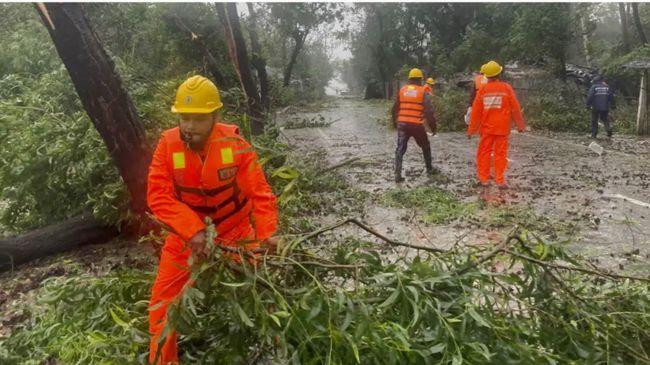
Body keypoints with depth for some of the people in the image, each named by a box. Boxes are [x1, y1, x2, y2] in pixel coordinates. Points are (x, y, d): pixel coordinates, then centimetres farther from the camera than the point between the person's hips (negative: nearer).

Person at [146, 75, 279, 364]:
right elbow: (158, 196, -23)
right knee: (163, 299, 4)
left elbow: (259, 192, -20)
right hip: (186, 233, 1)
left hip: (236, 230, 0)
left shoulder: (235, 143, -20)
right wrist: (192, 230, -36)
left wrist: (266, 232, -35)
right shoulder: (168, 144, -18)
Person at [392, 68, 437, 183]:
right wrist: (433, 126, 2)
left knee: (400, 149, 2)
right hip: (417, 125, -2)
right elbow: (429, 111, -7)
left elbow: (395, 109, 14)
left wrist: (395, 122, 27)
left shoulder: (402, 90, 8)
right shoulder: (423, 92, -2)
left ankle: (397, 174, -10)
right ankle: (429, 169, 32)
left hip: (402, 124, 2)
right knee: (425, 147, 20)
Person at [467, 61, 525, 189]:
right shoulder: (506, 88, -5)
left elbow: (476, 111, -2)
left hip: (486, 127, 1)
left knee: (484, 152, 9)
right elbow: (515, 108, -2)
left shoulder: (482, 89, -3)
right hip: (502, 127, 0)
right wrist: (520, 125, 9)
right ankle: (500, 181, 4)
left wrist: (471, 129, 6)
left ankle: (484, 179, 12)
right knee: (500, 153, 4)